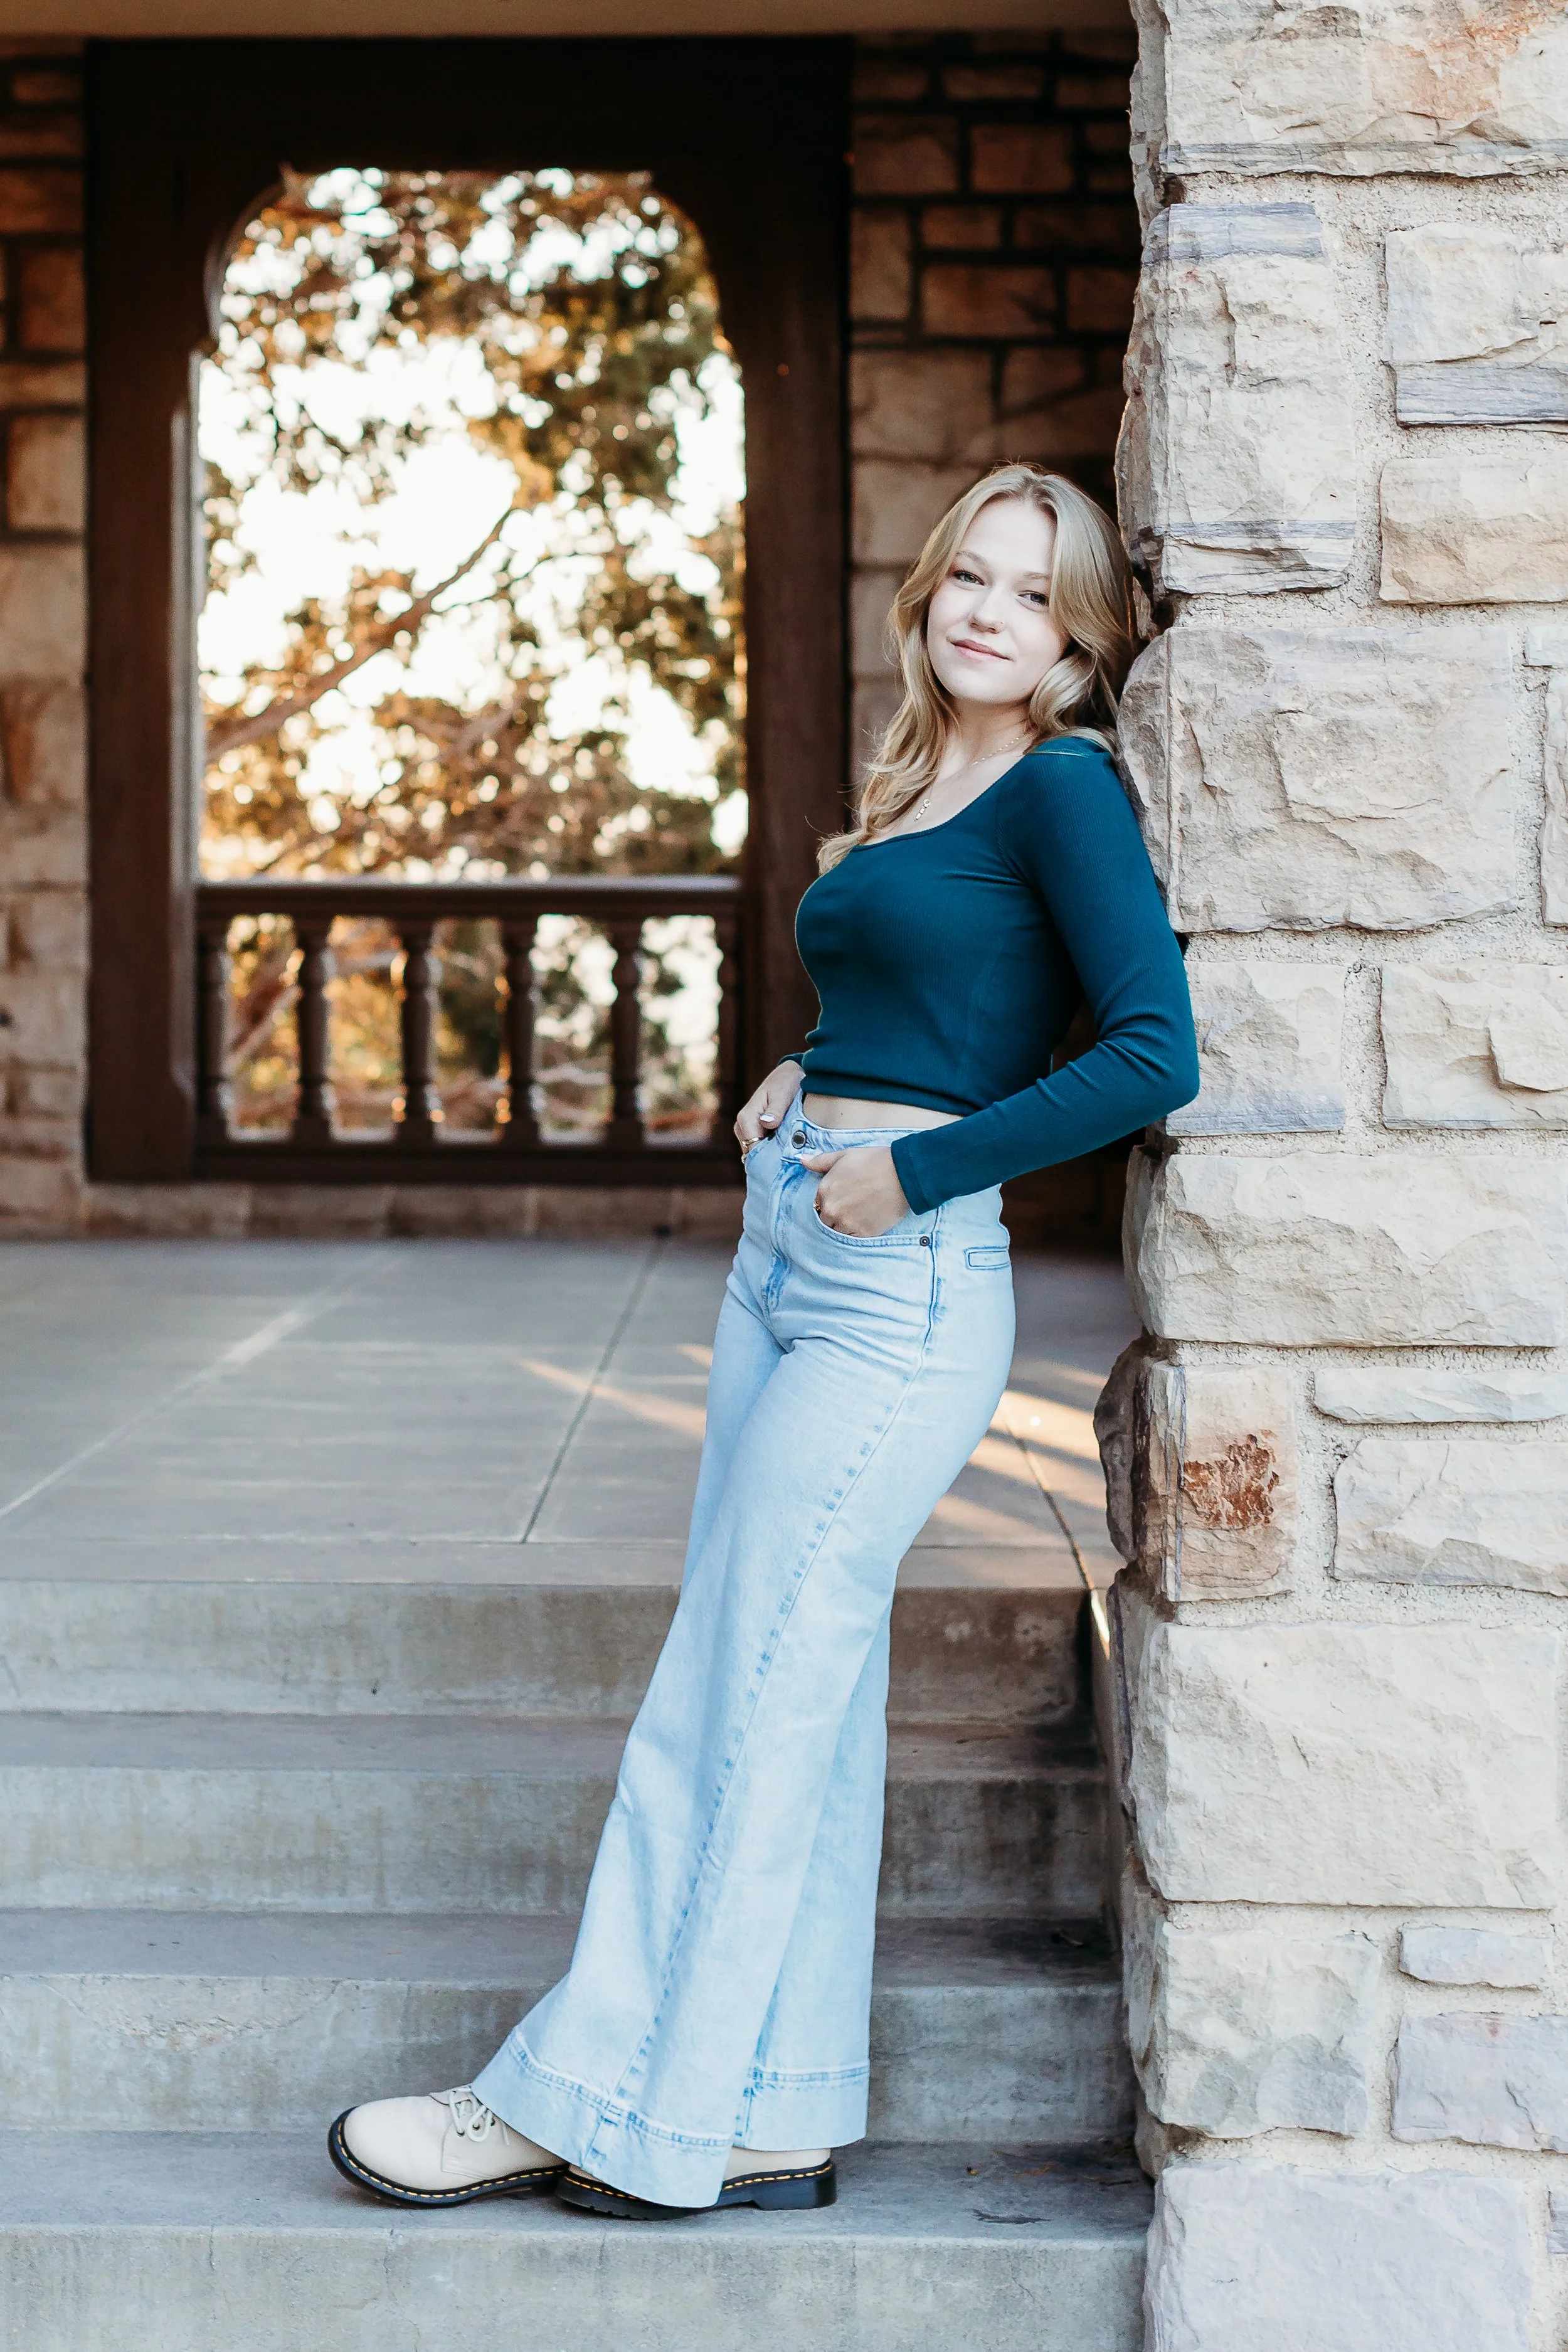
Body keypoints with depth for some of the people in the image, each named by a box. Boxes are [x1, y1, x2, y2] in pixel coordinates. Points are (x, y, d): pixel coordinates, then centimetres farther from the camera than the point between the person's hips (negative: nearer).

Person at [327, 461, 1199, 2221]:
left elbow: (1154, 1054, -18)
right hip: (786, 1252, 9)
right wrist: (806, 1081, 11)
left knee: (739, 1694, -4)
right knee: (792, 1685, 10)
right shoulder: (909, 792, 17)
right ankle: (767, 2120, 17)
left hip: (901, 1287, -9)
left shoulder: (1062, 789, -8)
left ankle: (606, 2109, 6)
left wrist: (912, 1169, -15)